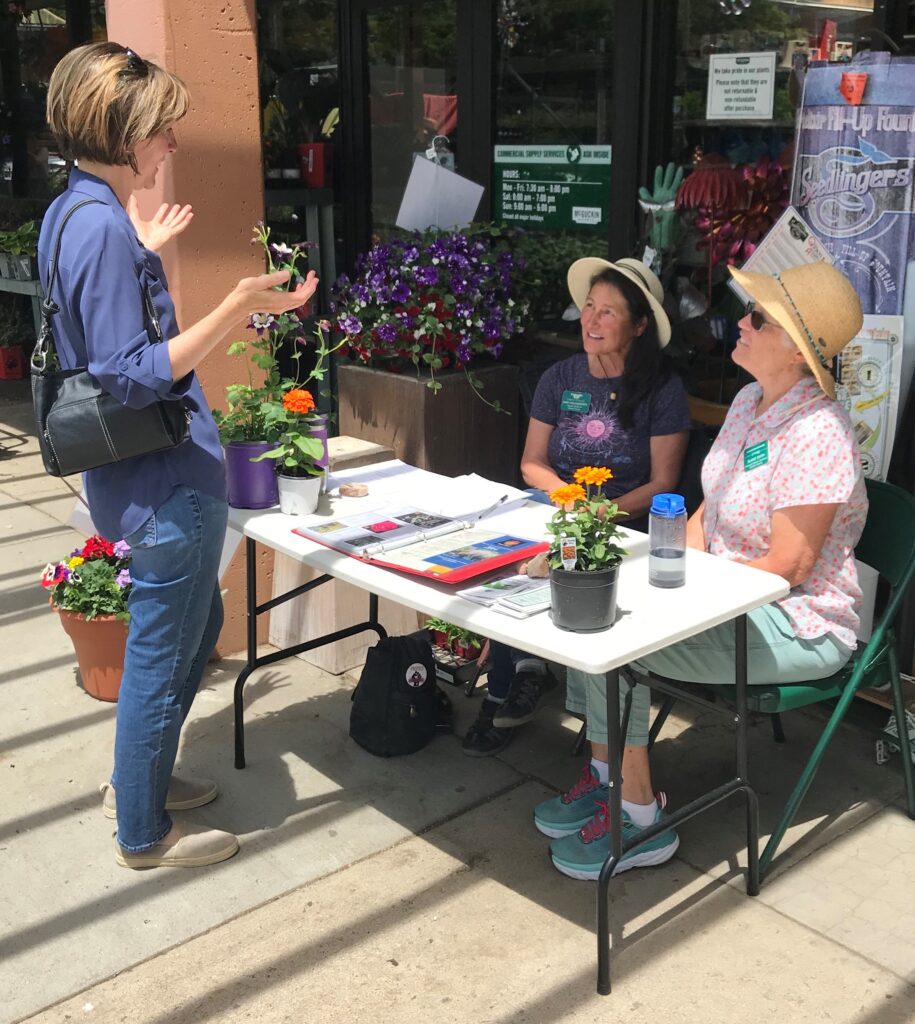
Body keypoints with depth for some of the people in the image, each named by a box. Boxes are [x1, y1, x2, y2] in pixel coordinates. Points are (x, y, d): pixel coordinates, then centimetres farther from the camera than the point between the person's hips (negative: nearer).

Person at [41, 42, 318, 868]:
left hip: (147, 475, 10)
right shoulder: (102, 226, -22)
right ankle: (143, 832, 25)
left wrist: (146, 255, 26)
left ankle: (138, 778, 41)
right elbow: (131, 375, -25)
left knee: (196, 625, 24)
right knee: (162, 652, 6)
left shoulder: (75, 213, 9)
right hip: (166, 483, -10)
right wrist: (238, 308, -31)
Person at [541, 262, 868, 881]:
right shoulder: (750, 401, 7)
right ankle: (606, 777, 8)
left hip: (800, 626, -9)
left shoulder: (816, 433, -23)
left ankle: (640, 816, -4)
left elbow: (788, 565, -24)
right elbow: (710, 508, 13)